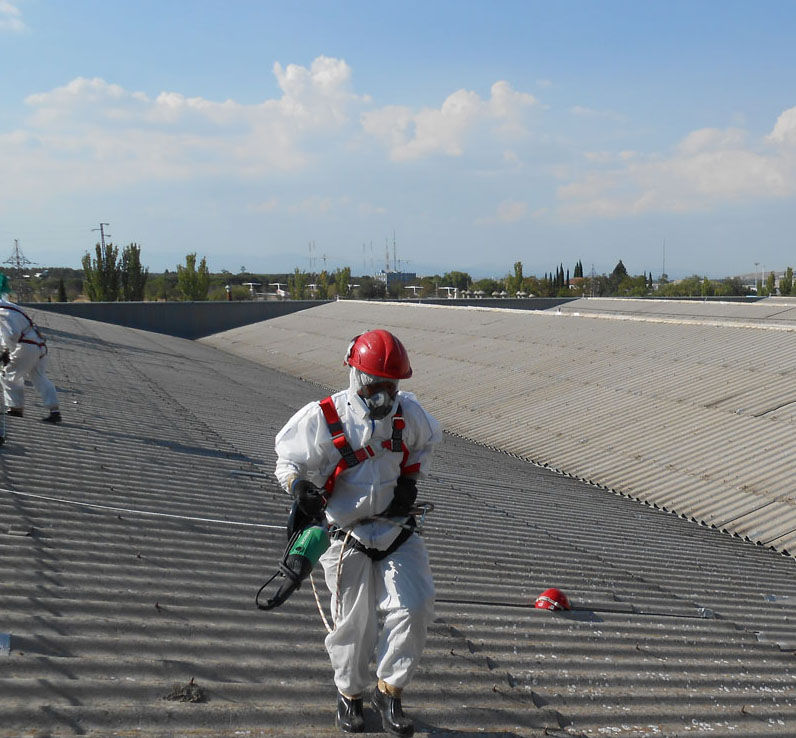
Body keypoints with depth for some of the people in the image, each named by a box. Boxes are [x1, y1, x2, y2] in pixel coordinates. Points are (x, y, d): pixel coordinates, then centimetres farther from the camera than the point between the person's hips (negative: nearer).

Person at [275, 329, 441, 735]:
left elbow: (424, 445, 18)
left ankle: (388, 691, 14)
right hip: (347, 534, -3)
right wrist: (300, 485, -25)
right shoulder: (322, 418, -14)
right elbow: (288, 460, -3)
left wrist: (410, 479, 1)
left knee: (414, 608, -8)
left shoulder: (408, 412, -3)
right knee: (353, 622, 7)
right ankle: (349, 694, 34)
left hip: (397, 530, 3)